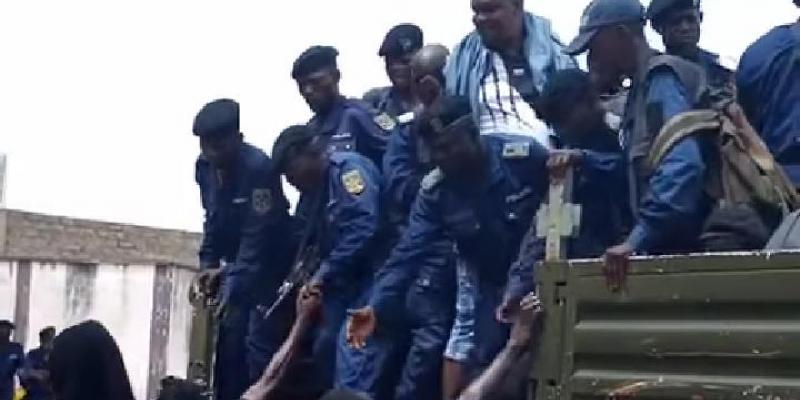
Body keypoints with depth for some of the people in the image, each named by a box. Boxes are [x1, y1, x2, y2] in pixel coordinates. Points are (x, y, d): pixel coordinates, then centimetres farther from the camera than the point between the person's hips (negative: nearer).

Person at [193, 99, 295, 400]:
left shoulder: (259, 167, -26)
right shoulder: (205, 166, -3)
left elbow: (258, 235, -28)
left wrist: (234, 286, -31)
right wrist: (208, 263, 0)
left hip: (269, 264, -7)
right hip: (236, 263, 7)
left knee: (260, 342, -13)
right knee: (228, 338, 6)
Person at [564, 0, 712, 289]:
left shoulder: (663, 79, -10)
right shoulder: (643, 87, 20)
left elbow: (682, 166, -25)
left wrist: (639, 238, -30)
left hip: (685, 245, -9)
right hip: (668, 246, 9)